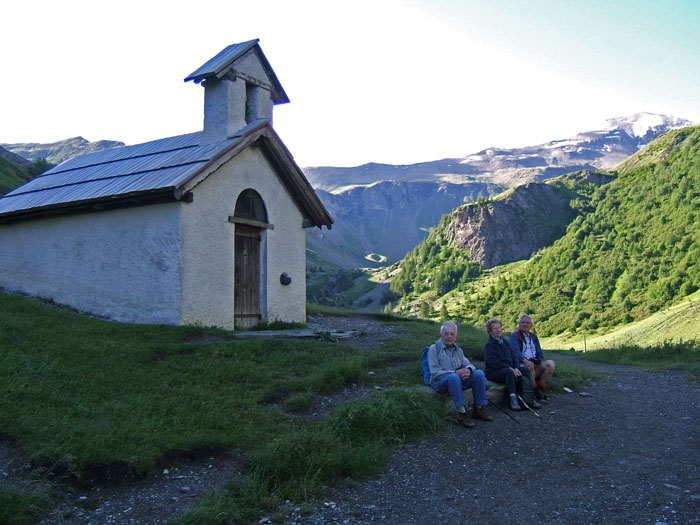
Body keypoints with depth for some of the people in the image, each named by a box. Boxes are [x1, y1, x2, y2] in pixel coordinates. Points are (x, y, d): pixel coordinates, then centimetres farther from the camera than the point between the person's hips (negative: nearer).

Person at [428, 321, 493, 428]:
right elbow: (435, 372, -12)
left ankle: (479, 409, -13)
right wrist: (455, 373, -20)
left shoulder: (458, 349, 19)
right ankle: (462, 412, -37)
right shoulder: (434, 349, -2)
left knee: (479, 373, -18)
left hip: (459, 379, 6)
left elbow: (467, 363, 12)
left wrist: (468, 369, -15)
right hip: (439, 382, -6)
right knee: (453, 377, -39)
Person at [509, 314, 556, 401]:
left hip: (535, 364, 5)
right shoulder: (514, 335, 3)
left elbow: (540, 352, 17)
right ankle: (534, 391, -18)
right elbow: (515, 351, -14)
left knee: (551, 363, -19)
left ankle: (540, 387, -10)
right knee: (530, 367, -38)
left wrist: (539, 360, -9)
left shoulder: (534, 337, 22)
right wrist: (525, 361, -32)